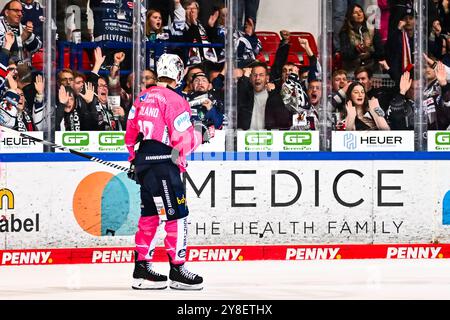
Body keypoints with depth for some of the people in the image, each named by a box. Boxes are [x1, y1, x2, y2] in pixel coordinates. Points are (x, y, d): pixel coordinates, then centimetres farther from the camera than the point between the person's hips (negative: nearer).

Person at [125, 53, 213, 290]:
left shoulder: (143, 98, 11)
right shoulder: (175, 101, -13)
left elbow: (131, 132, 18)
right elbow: (184, 140, -16)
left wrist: (134, 160, 28)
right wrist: (203, 136, 3)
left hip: (143, 162, 8)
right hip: (163, 164, -8)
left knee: (150, 215, 14)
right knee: (176, 216, -3)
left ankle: (142, 269, 16)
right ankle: (177, 271, -1)